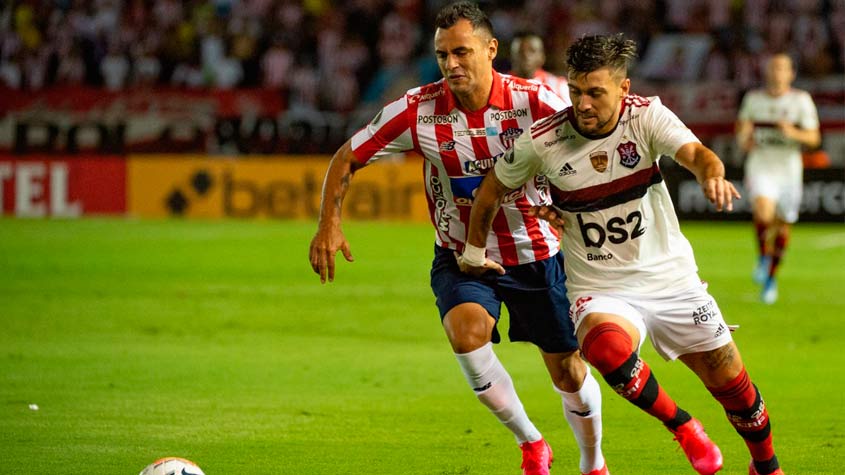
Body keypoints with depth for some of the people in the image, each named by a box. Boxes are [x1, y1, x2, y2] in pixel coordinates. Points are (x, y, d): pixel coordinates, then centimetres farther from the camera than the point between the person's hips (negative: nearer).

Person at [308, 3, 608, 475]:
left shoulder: (533, 101, -20)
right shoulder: (419, 110, -16)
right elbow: (348, 157, -5)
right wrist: (329, 224, -18)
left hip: (536, 254, 0)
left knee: (568, 372, 5)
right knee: (467, 331, -28)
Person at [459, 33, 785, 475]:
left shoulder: (648, 116, -13)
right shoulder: (542, 140, -13)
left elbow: (694, 153, -30)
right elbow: (492, 188, 5)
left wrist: (712, 174, -54)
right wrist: (474, 251, 16)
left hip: (670, 277, 1)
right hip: (600, 291, -1)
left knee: (733, 385, 8)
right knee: (606, 347, -36)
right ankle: (681, 427, -10)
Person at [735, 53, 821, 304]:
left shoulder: (801, 100, -3)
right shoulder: (754, 99, 4)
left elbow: (814, 138, -3)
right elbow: (742, 126, 19)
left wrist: (794, 133, -23)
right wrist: (744, 139, -4)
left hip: (789, 169, 0)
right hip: (760, 167, 0)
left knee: (782, 226, 8)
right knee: (764, 210, -28)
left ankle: (771, 276, 29)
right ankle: (763, 256, -4)